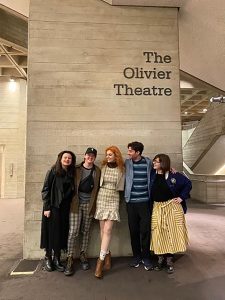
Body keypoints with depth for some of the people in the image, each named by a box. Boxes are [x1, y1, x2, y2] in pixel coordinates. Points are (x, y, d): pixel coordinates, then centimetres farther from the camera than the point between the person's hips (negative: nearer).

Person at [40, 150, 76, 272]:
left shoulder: (71, 174, 7)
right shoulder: (53, 172, -5)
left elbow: (72, 192, 8)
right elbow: (45, 190, -7)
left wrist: (70, 206, 0)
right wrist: (46, 207, -11)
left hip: (65, 208, 4)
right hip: (53, 207, -4)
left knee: (61, 233, 8)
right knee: (51, 232, 5)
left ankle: (56, 259, 24)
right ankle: (48, 259, 23)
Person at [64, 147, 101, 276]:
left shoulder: (97, 171, 3)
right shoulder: (77, 169, 0)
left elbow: (97, 188, 3)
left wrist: (95, 203, -2)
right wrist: (71, 201, -4)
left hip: (89, 204, 2)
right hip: (76, 203, -1)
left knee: (86, 231, 12)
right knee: (73, 232, -2)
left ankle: (83, 255, 27)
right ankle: (70, 258, 10)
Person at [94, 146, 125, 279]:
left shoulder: (121, 169, -1)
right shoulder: (103, 167, 3)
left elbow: (121, 185, 8)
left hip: (114, 199, -2)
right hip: (102, 197, 2)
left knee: (107, 229, -9)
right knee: (102, 229, 6)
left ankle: (101, 260, -1)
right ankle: (107, 254, 24)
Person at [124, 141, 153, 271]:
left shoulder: (148, 162, -1)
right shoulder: (127, 163, 1)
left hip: (145, 201, -1)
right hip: (131, 202, 1)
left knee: (145, 230, 4)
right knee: (133, 230, 9)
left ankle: (146, 257, 22)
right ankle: (136, 256, 27)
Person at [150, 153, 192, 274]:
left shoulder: (174, 175, -9)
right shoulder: (153, 174, -2)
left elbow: (188, 184, -1)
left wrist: (182, 197, -4)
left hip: (172, 207, -2)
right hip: (157, 207, 3)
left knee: (171, 232, 4)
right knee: (158, 234, 5)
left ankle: (169, 260, 19)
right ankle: (160, 259, 22)